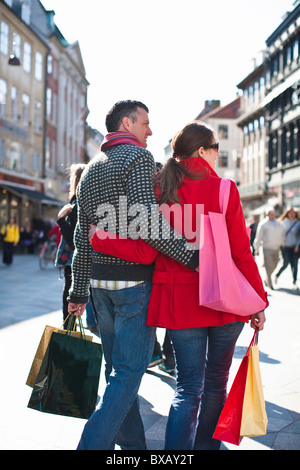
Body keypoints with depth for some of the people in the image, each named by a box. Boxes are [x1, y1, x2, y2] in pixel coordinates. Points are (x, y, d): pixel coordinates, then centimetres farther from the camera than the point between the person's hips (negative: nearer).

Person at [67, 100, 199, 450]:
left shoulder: (90, 171, 16)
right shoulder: (139, 157, -8)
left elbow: (82, 240, 15)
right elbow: (146, 223, -22)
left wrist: (79, 291, 18)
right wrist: (191, 257, -20)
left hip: (100, 281, 8)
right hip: (134, 280, -8)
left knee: (117, 368, 15)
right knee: (128, 373, -3)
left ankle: (132, 444, 26)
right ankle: (93, 445, -8)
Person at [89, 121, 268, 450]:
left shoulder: (160, 191, -2)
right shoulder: (224, 190, -7)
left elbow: (145, 253, -10)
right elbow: (242, 253, -7)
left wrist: (99, 238, 3)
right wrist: (258, 301, 2)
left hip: (180, 300, 1)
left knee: (188, 387, 9)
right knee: (216, 381, 17)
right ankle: (206, 444, 32)